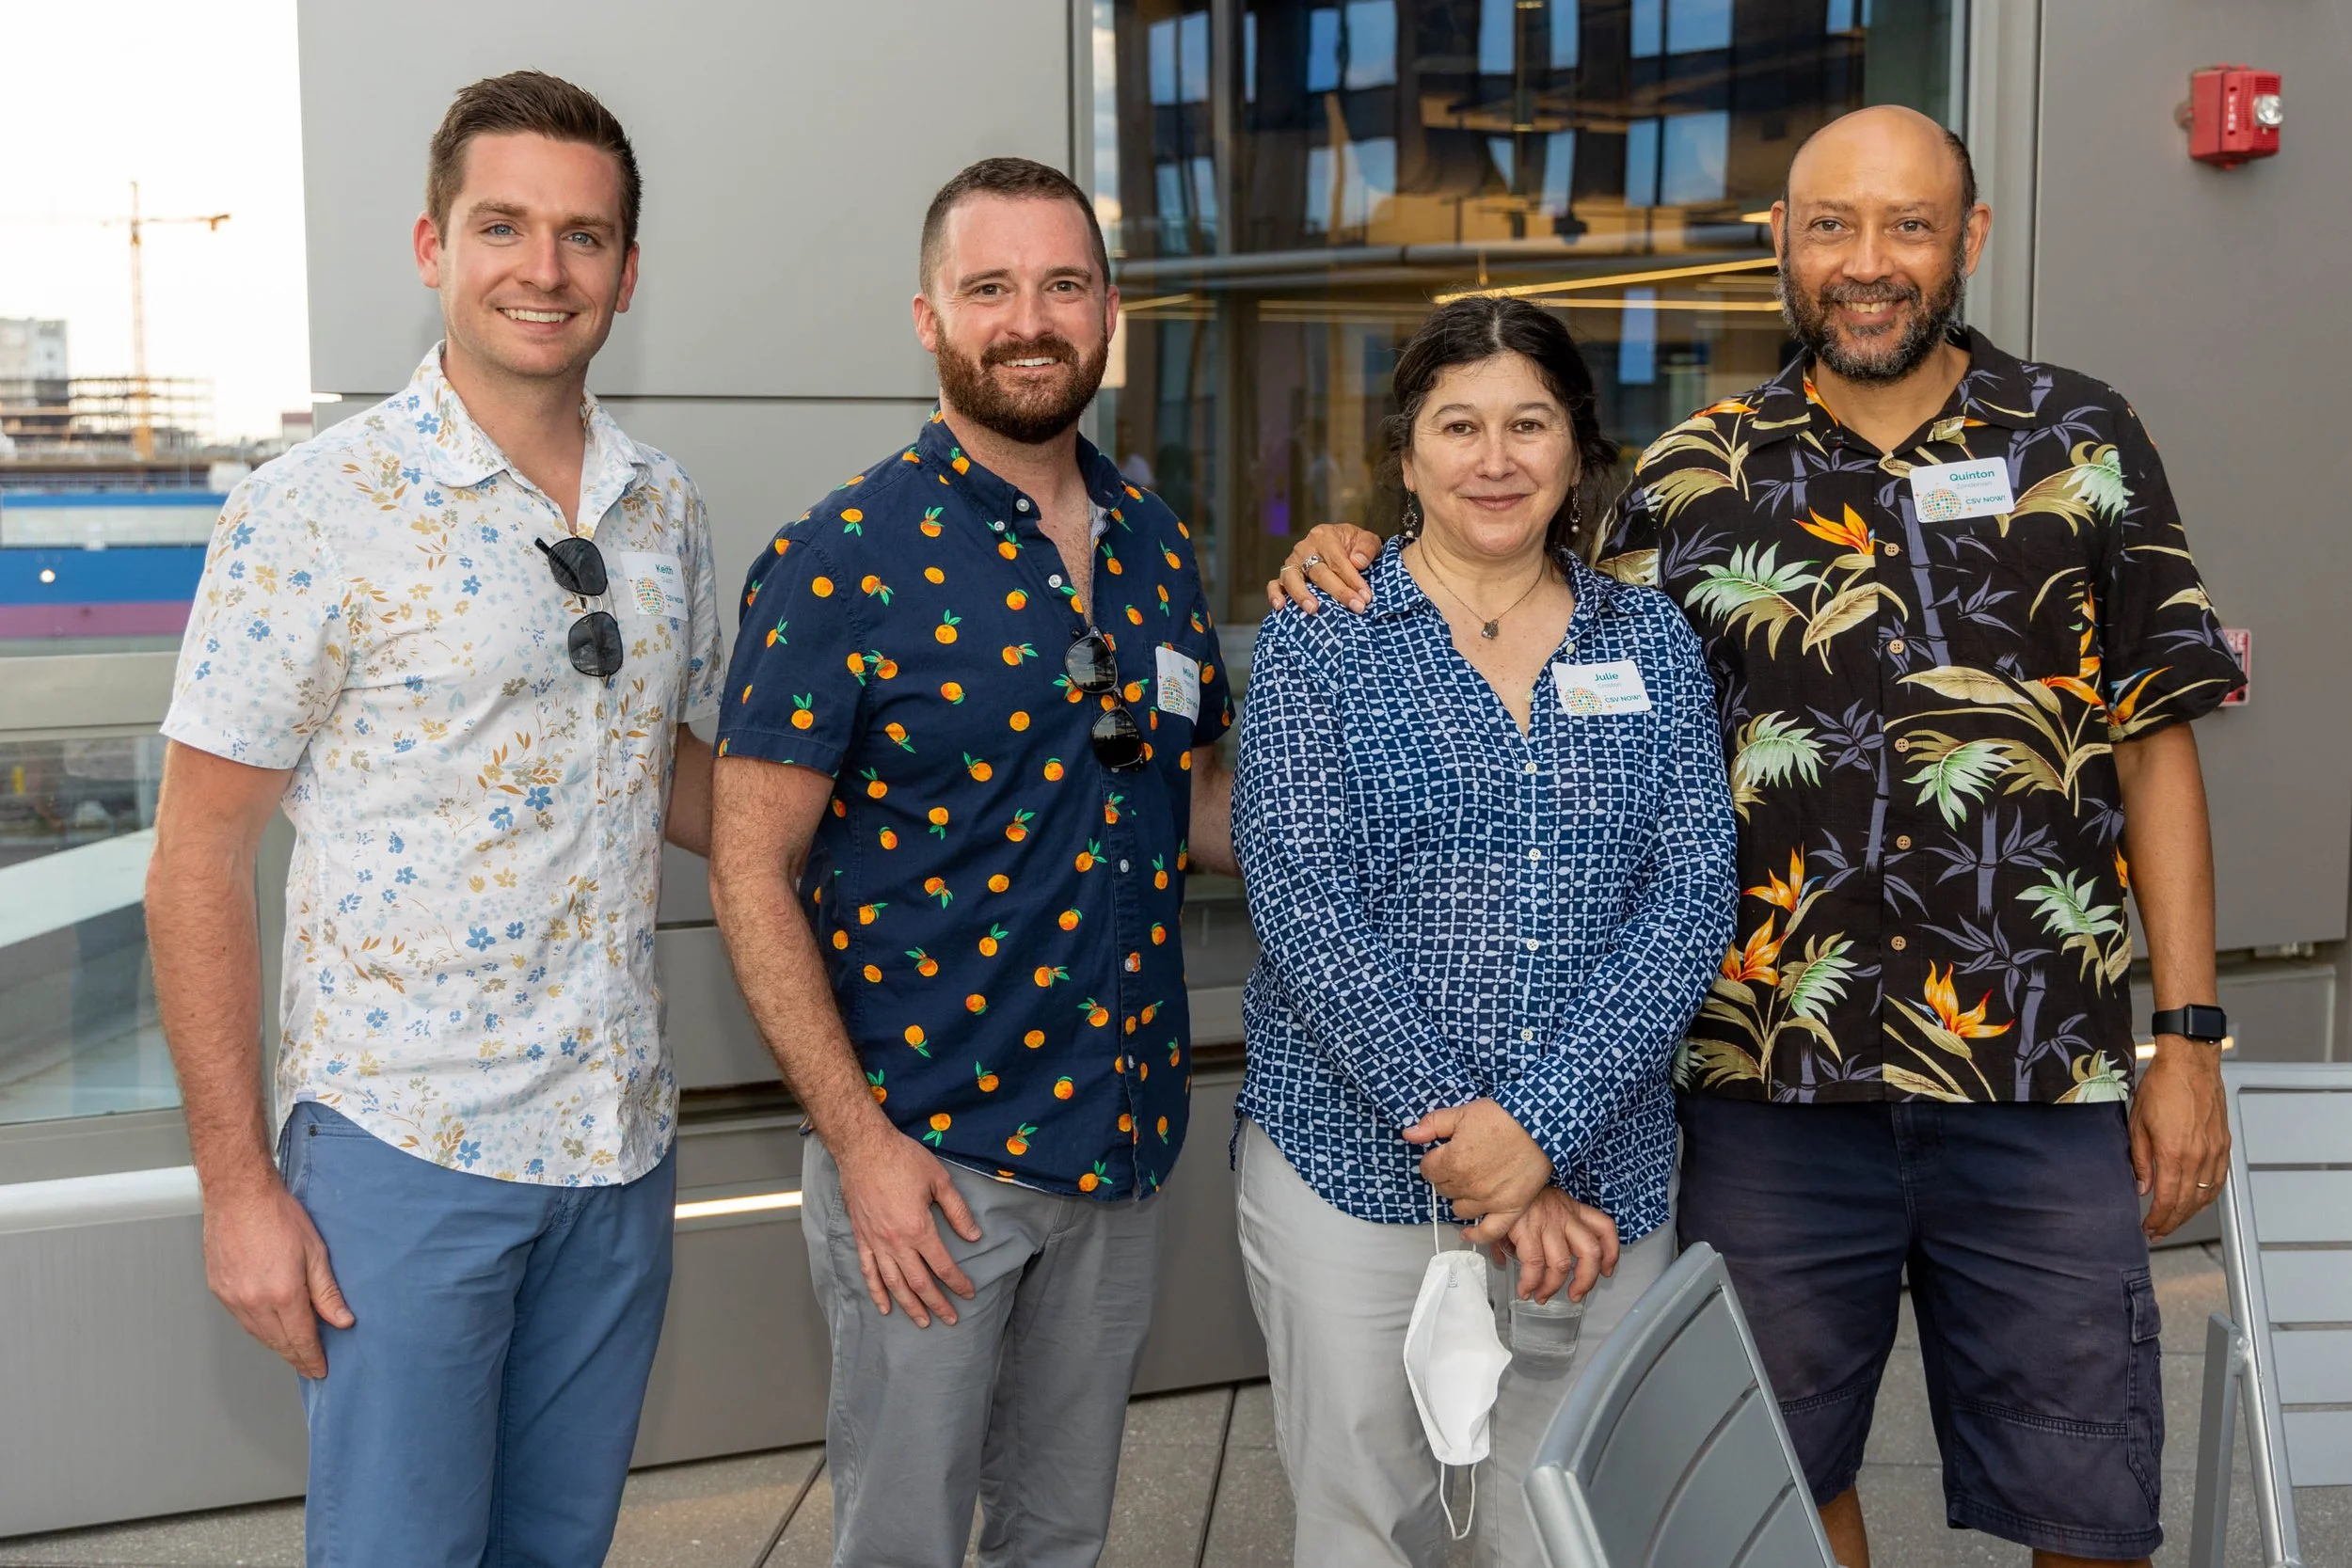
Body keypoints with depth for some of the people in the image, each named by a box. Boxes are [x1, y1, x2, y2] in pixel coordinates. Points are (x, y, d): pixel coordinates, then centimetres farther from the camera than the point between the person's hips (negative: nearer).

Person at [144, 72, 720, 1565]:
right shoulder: (317, 512, -11)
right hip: (406, 1151, -5)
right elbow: (199, 861, -9)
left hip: (621, 1145, 5)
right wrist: (239, 1187, -11)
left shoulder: (666, 512, 6)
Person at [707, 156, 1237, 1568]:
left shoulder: (1157, 544, 6)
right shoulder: (844, 559, -12)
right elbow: (753, 869, -12)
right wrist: (859, 1138, -17)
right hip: (924, 1149, -5)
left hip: (1124, 1132, 5)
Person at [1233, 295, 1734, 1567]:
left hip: (1598, 1175, 2)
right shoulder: (1317, 641, -1)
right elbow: (1305, 908, -10)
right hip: (1350, 1164, -2)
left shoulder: (1653, 644, 6)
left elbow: (1691, 898, -4)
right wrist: (1461, 1138, -17)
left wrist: (1542, 1123, -16)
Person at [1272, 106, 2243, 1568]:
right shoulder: (1695, 476, 4)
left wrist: (2191, 1038, 0)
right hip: (1773, 1088, 1)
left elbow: (2157, 747, 4)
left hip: (2048, 1087, 0)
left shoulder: (2086, 444, 4)